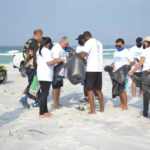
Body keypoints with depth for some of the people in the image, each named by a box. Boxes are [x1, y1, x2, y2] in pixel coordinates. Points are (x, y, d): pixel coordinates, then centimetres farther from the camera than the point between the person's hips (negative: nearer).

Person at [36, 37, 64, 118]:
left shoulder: (39, 51, 15)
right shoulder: (47, 51, -13)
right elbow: (49, 63, -22)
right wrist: (58, 60, -9)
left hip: (41, 75, 9)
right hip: (46, 76, -9)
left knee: (44, 93, 15)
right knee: (44, 94, -6)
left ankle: (45, 111, 21)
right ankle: (41, 114, -4)